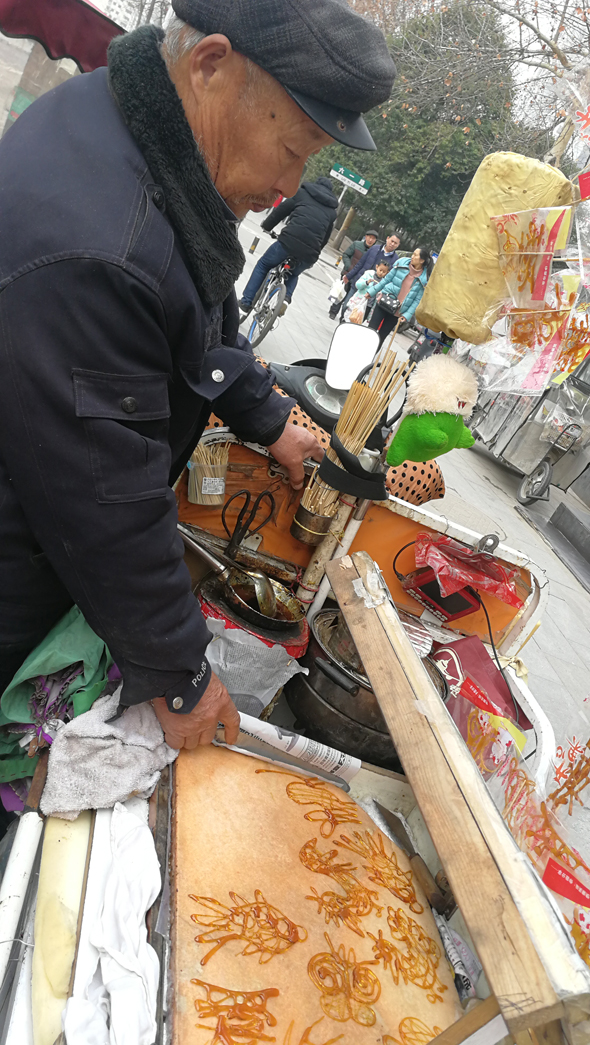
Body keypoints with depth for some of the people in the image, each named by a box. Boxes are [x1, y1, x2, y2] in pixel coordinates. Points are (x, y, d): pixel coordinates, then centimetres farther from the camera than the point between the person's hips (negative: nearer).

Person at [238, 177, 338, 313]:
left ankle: (246, 302, 15)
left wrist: (266, 225, 25)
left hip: (289, 241, -3)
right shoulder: (332, 211, 24)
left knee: (263, 265, 22)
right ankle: (286, 297, 7)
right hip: (309, 254, 3)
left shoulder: (303, 193, 16)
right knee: (293, 274, 35)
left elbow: (281, 209, 13)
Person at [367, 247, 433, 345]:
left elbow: (418, 299, -7)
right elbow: (387, 279, 5)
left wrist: (407, 315, -15)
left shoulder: (425, 279, -7)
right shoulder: (403, 263, -1)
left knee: (381, 337, 6)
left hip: (397, 313, -1)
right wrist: (372, 292, 6)